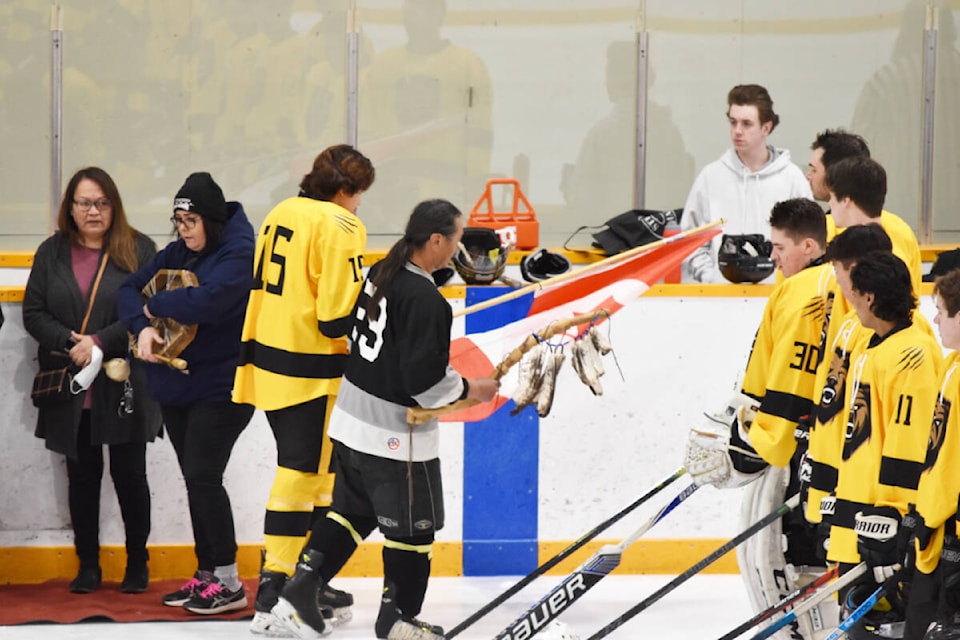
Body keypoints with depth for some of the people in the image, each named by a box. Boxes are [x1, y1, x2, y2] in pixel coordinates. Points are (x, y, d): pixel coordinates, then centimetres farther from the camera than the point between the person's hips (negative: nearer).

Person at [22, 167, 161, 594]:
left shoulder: (139, 250, -1)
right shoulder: (52, 253, 8)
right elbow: (33, 313, 4)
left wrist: (99, 341, -17)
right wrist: (70, 343, -13)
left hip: (124, 386, -3)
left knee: (129, 474, 2)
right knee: (82, 475, 9)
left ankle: (137, 564, 15)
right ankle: (88, 566, 17)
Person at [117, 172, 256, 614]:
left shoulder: (239, 253, -15)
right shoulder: (178, 253, 9)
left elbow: (206, 300, -30)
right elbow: (132, 289, 7)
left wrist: (155, 305, -14)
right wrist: (143, 327, -13)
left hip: (222, 389, -8)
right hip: (176, 384, 8)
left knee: (203, 477, -12)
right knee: (196, 482, 12)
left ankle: (229, 584, -5)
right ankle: (206, 575, 21)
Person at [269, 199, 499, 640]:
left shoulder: (380, 274, 3)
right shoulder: (425, 300, -24)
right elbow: (424, 380, -24)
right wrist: (469, 390, -8)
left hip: (353, 420, 9)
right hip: (397, 435, -9)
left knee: (353, 510, 20)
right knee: (413, 525, 8)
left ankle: (300, 590, 15)